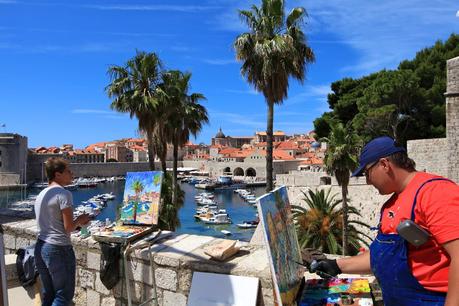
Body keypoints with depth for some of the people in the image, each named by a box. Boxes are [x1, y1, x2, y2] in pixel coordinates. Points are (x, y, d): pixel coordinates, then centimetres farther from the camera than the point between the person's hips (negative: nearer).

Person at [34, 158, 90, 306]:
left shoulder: (41, 194, 12)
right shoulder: (63, 194, -14)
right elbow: (69, 228, -15)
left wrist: (77, 222, 14)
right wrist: (80, 220, 4)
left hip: (40, 247, 9)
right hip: (58, 249, -9)